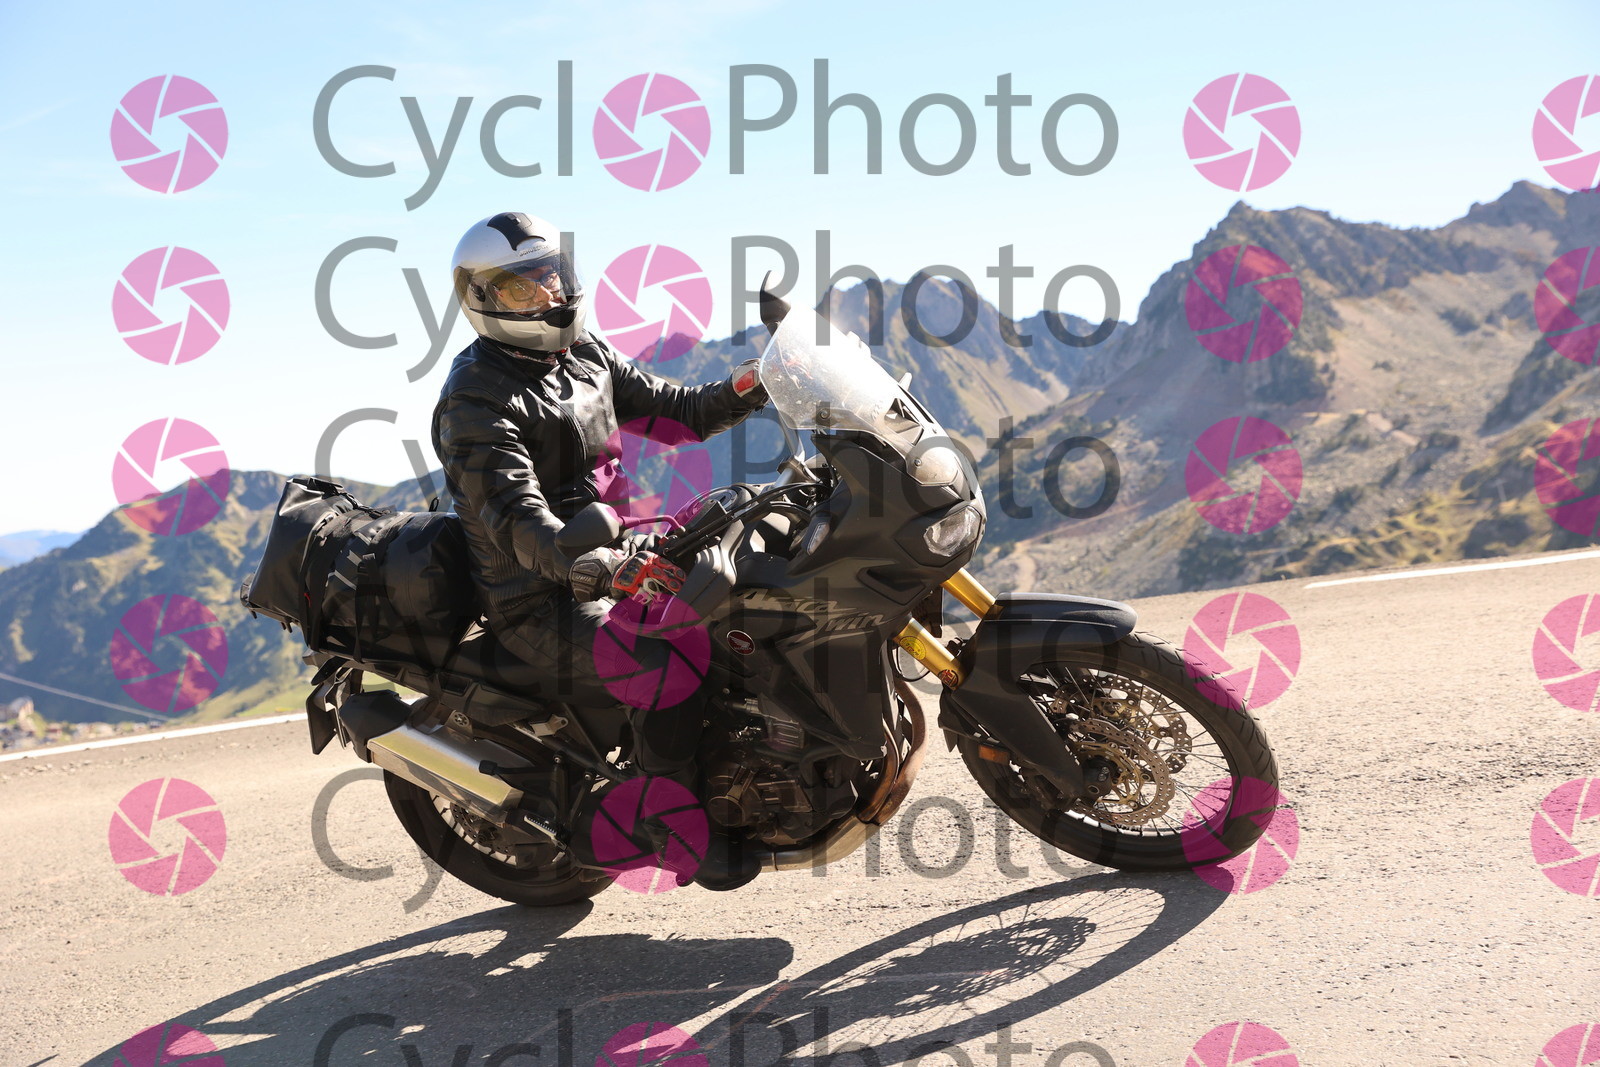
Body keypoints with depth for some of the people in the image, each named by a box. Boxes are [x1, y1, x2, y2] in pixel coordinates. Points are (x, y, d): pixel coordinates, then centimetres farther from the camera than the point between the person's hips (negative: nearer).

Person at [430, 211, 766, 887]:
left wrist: (744, 388, -6)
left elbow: (672, 410, 14)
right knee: (669, 667, -30)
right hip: (543, 604, -9)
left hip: (613, 548, 9)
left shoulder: (587, 356, 12)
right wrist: (600, 566, -45)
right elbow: (518, 520, -28)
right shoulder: (475, 400, -15)